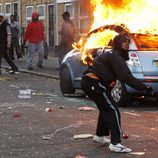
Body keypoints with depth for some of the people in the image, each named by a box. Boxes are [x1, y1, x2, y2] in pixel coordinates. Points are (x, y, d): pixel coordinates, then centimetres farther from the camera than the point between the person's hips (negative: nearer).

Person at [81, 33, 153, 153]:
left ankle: (100, 136, 39)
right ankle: (115, 143, -16)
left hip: (87, 82, 10)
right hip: (94, 83, -10)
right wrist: (144, 87, -23)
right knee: (113, 110, -10)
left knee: (106, 108, 26)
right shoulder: (115, 56, -11)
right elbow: (126, 77, -21)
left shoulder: (111, 55, 22)